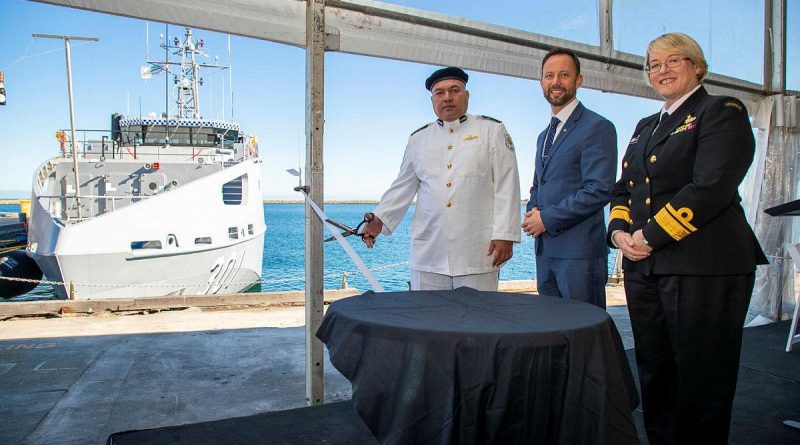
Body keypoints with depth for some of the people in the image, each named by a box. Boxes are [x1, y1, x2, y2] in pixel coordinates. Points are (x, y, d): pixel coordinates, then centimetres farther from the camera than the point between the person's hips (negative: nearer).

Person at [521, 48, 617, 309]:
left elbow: (599, 190, -16)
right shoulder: (544, 136, 20)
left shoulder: (597, 127, -7)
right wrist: (532, 212, 4)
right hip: (545, 251, 8)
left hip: (580, 251, -8)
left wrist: (547, 218, -14)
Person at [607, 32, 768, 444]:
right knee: (654, 373, 14)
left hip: (704, 267, -7)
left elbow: (711, 187, -15)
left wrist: (650, 235, -15)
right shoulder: (646, 126, 21)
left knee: (701, 377, 3)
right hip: (643, 268, 7)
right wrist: (619, 231, -1)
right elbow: (623, 187, 18)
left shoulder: (722, 112, -2)